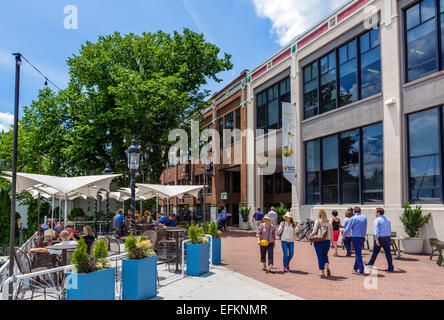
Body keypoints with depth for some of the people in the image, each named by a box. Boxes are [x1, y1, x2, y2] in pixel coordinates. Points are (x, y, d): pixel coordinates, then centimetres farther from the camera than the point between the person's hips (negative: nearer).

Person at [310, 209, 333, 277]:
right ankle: (327, 265, -5)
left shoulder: (317, 221, -7)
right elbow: (331, 233, 5)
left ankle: (322, 271, 8)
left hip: (318, 241, -3)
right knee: (325, 255, 20)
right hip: (327, 241, 3)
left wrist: (311, 235, 9)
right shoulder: (329, 222, 4)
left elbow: (315, 231, -11)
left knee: (320, 256, 7)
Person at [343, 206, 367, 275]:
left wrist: (344, 236, 7)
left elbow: (347, 229, -7)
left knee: (358, 254, -1)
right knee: (358, 253, 17)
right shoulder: (364, 217, 5)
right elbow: (365, 228, 13)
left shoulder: (353, 218, -9)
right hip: (362, 237, 5)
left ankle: (361, 270, -2)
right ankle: (355, 268, 27)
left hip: (355, 238, -5)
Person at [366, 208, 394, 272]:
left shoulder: (377, 220, -9)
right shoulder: (387, 219, 12)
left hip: (380, 238, -5)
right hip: (387, 238, 5)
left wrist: (377, 240, -20)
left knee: (375, 252, 10)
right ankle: (391, 268, -1)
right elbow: (390, 231, 19)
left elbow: (377, 230, -18)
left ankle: (370, 263, 27)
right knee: (388, 253, 4)